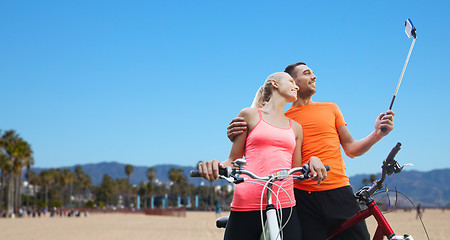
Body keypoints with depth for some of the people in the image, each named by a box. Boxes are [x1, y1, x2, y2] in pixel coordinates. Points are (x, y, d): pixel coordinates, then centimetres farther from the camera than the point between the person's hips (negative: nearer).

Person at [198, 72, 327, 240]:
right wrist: (215, 165, -12)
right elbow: (233, 160, 10)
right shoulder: (250, 115, 11)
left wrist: (312, 160, -1)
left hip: (285, 207, 3)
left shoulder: (295, 128, 21)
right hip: (246, 207, -3)